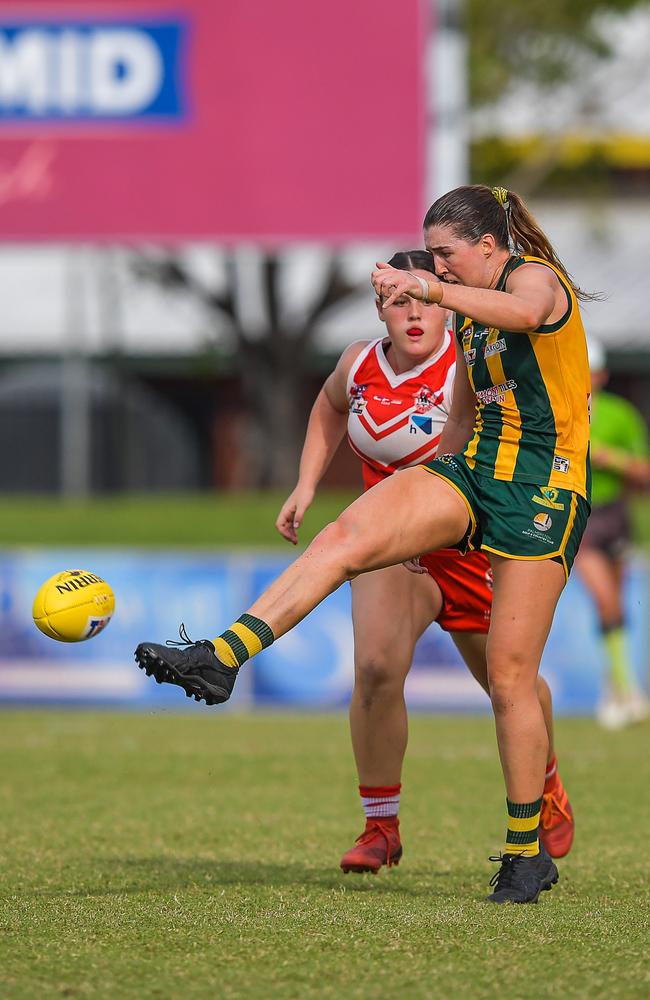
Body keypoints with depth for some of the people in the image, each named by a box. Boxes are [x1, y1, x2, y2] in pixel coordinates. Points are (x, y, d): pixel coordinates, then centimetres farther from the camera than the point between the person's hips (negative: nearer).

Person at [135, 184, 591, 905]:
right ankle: (221, 659, -31)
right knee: (346, 536, -19)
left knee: (510, 676, -7)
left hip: (543, 493, -7)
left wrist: (430, 290, -48)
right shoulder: (470, 320, 18)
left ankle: (526, 853, 6)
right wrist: (426, 512, 25)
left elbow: (528, 310, -34)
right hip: (470, 470, 7)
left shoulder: (536, 276, -8)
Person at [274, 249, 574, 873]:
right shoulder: (359, 365, -5)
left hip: (472, 547, -2)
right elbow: (330, 407, 18)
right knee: (376, 666, -21)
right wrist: (306, 486, 11)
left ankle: (546, 787, 46)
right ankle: (380, 826, -6)